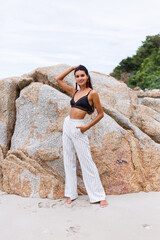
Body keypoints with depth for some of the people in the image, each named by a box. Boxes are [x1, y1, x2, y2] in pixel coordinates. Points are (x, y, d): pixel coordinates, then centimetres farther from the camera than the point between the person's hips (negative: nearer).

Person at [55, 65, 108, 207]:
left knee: (87, 162, -3)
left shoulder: (92, 93, -6)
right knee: (69, 161, 9)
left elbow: (101, 114, -4)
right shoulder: (74, 92, 11)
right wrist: (72, 68, 14)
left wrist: (87, 127, -10)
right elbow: (58, 79, 20)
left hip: (78, 129, -6)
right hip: (67, 125, 6)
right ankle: (71, 193, 20)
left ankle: (99, 196, 8)